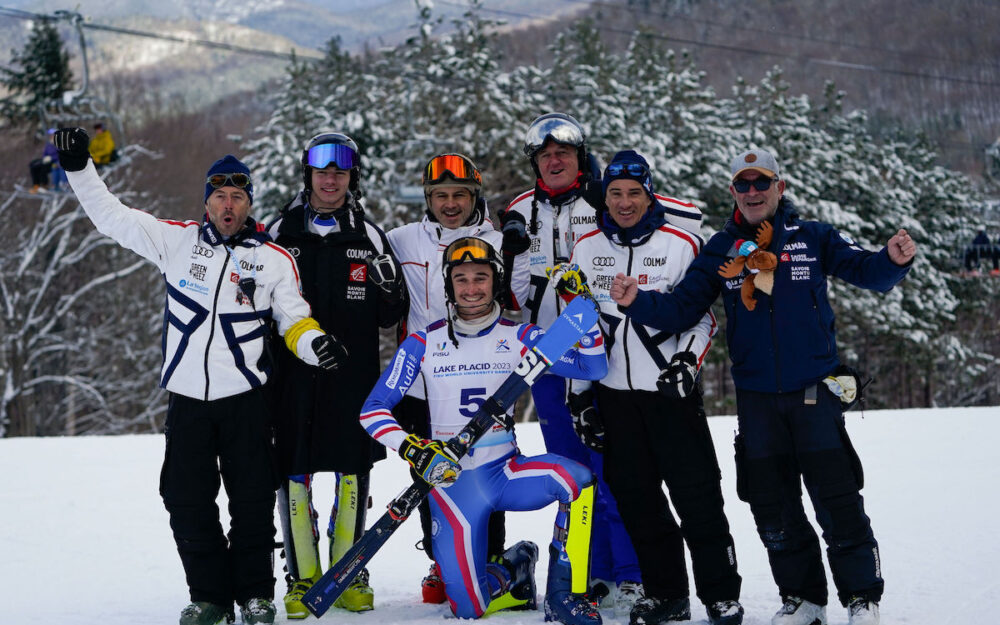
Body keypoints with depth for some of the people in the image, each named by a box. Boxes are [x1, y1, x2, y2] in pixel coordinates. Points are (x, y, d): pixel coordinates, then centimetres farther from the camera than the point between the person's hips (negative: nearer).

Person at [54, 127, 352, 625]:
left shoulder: (275, 260, 3)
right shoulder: (177, 240, 4)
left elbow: (292, 319, 7)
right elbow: (111, 216, 9)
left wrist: (315, 342, -14)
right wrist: (79, 169, 1)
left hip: (245, 399, -1)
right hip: (187, 398, 1)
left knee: (252, 501, 1)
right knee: (187, 501, 2)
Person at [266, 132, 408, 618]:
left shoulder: (369, 237, 7)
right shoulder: (280, 233, 6)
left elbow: (390, 317, 7)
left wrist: (388, 289, -13)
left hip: (353, 377, 0)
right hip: (292, 373, 0)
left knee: (353, 472, 4)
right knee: (293, 473, 1)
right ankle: (302, 577, 12)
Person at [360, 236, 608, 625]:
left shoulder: (519, 338, 3)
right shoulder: (424, 343, -1)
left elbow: (592, 368, -3)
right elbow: (373, 410, -3)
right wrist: (414, 450, -19)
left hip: (507, 472, 1)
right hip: (451, 480, -1)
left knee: (575, 478, -31)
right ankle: (513, 577, 27)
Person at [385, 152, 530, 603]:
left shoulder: (499, 244, 3)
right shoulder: (402, 242, 8)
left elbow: (510, 307, -7)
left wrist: (512, 257, -18)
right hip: (424, 384, 2)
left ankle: (490, 562, 13)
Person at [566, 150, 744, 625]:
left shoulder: (682, 244, 0)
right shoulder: (586, 248, 9)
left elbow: (703, 315, 3)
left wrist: (687, 361, -14)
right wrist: (580, 395, 9)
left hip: (670, 389, -3)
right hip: (613, 391, 3)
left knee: (697, 493, -6)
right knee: (636, 497, 6)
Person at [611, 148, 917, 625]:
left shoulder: (812, 239, 2)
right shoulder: (721, 251, 8)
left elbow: (865, 270, -8)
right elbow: (681, 309, 4)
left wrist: (893, 260, -30)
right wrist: (636, 303, -14)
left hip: (815, 392, -3)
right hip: (757, 400, 3)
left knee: (837, 501, -5)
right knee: (772, 507, 8)